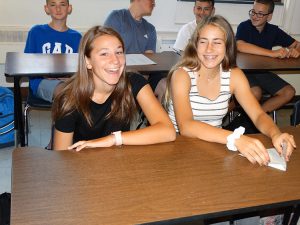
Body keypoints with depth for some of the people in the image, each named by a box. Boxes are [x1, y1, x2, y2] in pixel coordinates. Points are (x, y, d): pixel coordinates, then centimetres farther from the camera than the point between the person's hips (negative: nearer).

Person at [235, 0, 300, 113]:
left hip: (263, 71, 6)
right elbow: (240, 46, -31)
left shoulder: (274, 31, 4)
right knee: (256, 93, -32)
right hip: (244, 70, -5)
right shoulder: (244, 26, -10)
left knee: (289, 92, -10)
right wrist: (272, 53, -32)